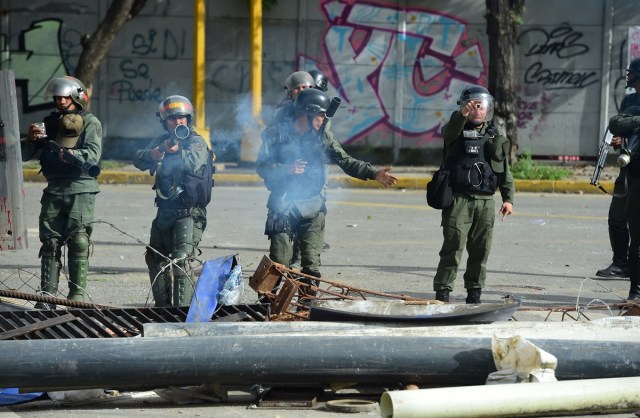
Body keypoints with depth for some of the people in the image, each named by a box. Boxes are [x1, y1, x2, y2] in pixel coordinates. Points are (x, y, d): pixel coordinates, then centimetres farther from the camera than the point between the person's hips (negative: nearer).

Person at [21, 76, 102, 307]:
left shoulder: (90, 123, 1)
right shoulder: (51, 123, 16)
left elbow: (92, 156, -15)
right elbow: (25, 155, 15)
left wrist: (69, 154, -29)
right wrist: (31, 139, -6)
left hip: (80, 190, -4)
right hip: (54, 190, 5)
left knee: (78, 243, -8)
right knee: (50, 242, 0)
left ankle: (77, 294, -5)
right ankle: (47, 295, 1)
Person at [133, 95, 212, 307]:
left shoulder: (197, 142, -4)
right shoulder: (162, 141, 13)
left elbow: (195, 162, -24)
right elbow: (139, 160, 0)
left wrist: (177, 151, -42)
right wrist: (153, 154, -22)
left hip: (189, 212, -7)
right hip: (165, 210, 7)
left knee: (181, 260, -21)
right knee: (155, 259, 18)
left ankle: (182, 309, -27)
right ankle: (163, 306, 32)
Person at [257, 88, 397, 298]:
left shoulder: (322, 137, 7)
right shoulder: (277, 133, -1)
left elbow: (347, 162, 1)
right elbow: (262, 166, -4)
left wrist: (374, 173, -13)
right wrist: (286, 169, -21)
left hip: (313, 209, 3)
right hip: (283, 208, -3)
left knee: (311, 264, 0)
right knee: (279, 262, -5)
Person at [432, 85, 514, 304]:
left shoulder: (494, 137, 14)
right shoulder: (457, 132, 2)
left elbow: (505, 171, 14)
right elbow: (449, 130, -24)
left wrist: (508, 198, 3)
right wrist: (462, 115, -45)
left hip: (485, 202, 4)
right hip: (459, 199, -4)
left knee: (481, 250, 7)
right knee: (453, 247, -9)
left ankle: (474, 292, 16)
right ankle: (442, 290, -7)